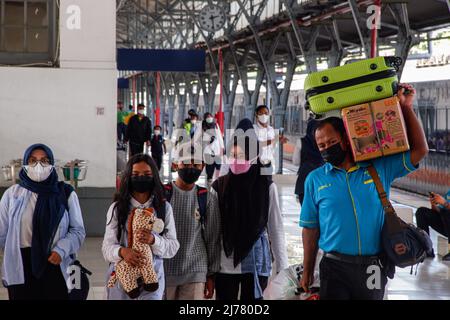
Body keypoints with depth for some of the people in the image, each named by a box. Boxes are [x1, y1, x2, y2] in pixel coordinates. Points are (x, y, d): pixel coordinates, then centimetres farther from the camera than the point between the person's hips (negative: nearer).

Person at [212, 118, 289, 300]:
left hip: (256, 263, -1)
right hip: (224, 263, 1)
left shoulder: (267, 187, -2)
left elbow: (275, 228, 2)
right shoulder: (219, 187, 1)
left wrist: (281, 265, 0)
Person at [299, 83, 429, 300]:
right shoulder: (315, 179, 6)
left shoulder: (379, 169, 5)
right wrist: (307, 272, 7)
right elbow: (310, 228, 8)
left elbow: (419, 150, 4)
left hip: (373, 269, 1)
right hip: (335, 268, -1)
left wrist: (406, 107, 1)